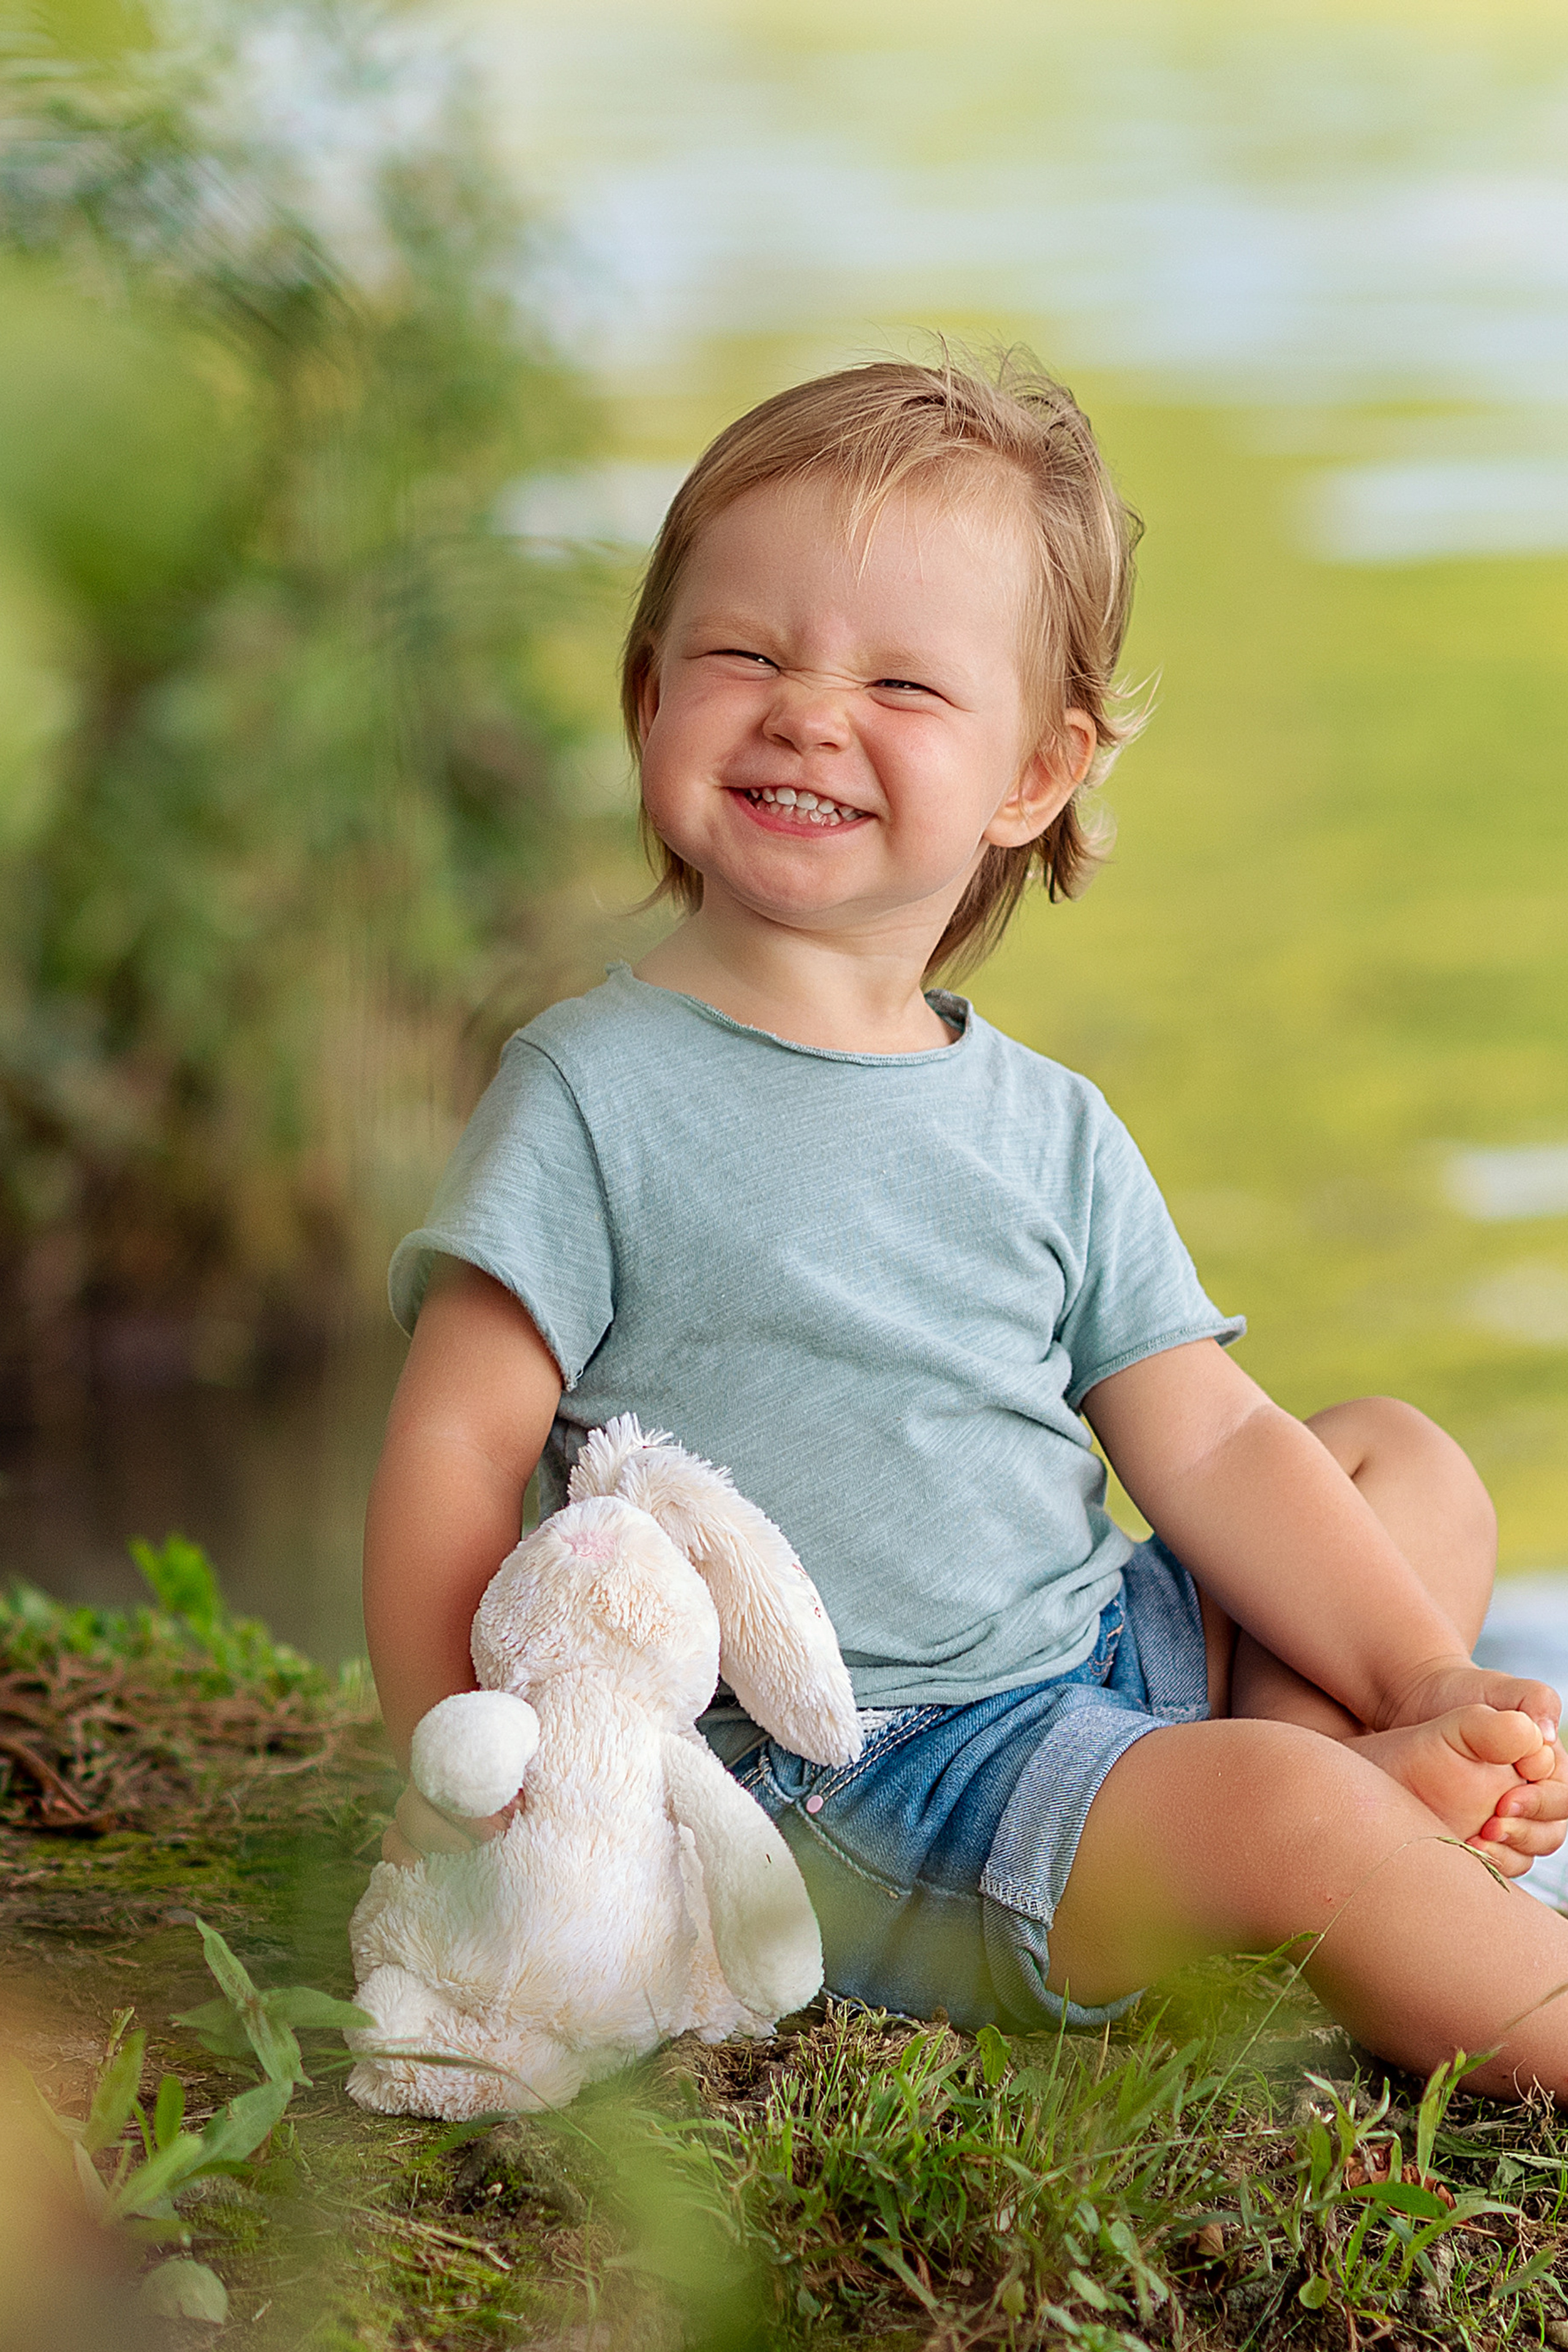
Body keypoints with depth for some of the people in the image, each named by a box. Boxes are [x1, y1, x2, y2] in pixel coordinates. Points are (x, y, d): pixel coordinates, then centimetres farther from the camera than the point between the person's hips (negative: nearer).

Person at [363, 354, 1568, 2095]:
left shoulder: (1051, 1132, 10)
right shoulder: (599, 1093, -7)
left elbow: (1207, 1443, 10)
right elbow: (459, 1448, -10)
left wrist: (1427, 1687, -1)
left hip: (1102, 1669, 8)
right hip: (833, 1792, -8)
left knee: (1411, 1462, 12)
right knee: (1274, 1812, -27)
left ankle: (1344, 1770, -13)